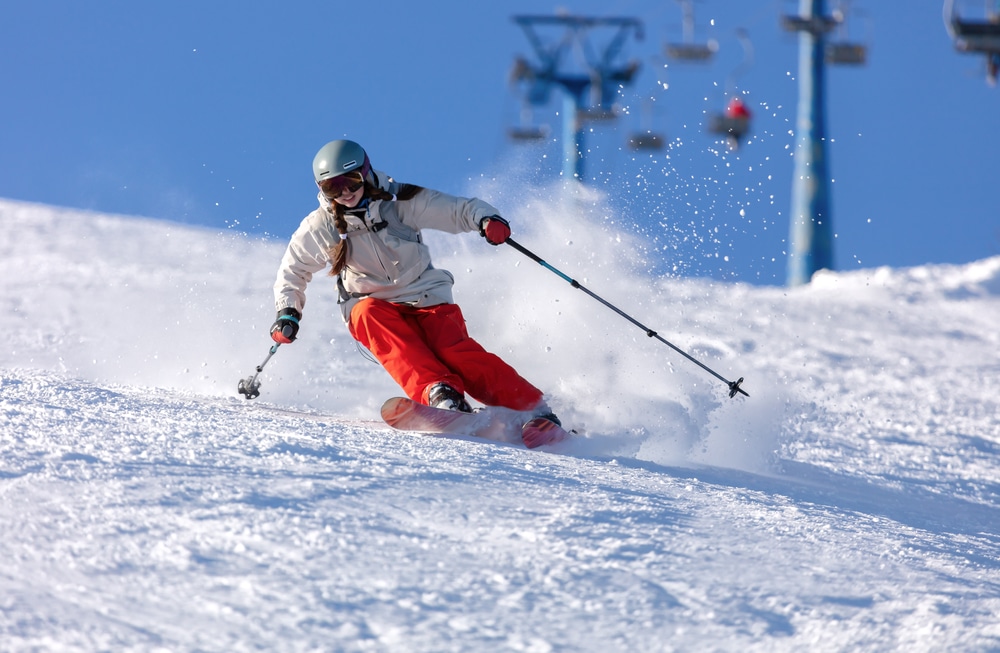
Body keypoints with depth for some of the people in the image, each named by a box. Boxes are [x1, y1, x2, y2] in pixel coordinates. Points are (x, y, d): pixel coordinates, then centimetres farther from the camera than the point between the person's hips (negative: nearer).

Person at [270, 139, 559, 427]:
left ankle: (533, 410, -33)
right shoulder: (320, 227, -1)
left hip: (427, 299, -1)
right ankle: (439, 393, -51)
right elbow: (293, 271, 16)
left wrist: (486, 219, -28)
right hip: (374, 306, 1)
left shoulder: (401, 203, -6)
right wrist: (287, 313, 2)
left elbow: (458, 210, -7)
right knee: (370, 315, -34)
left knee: (456, 352, -27)